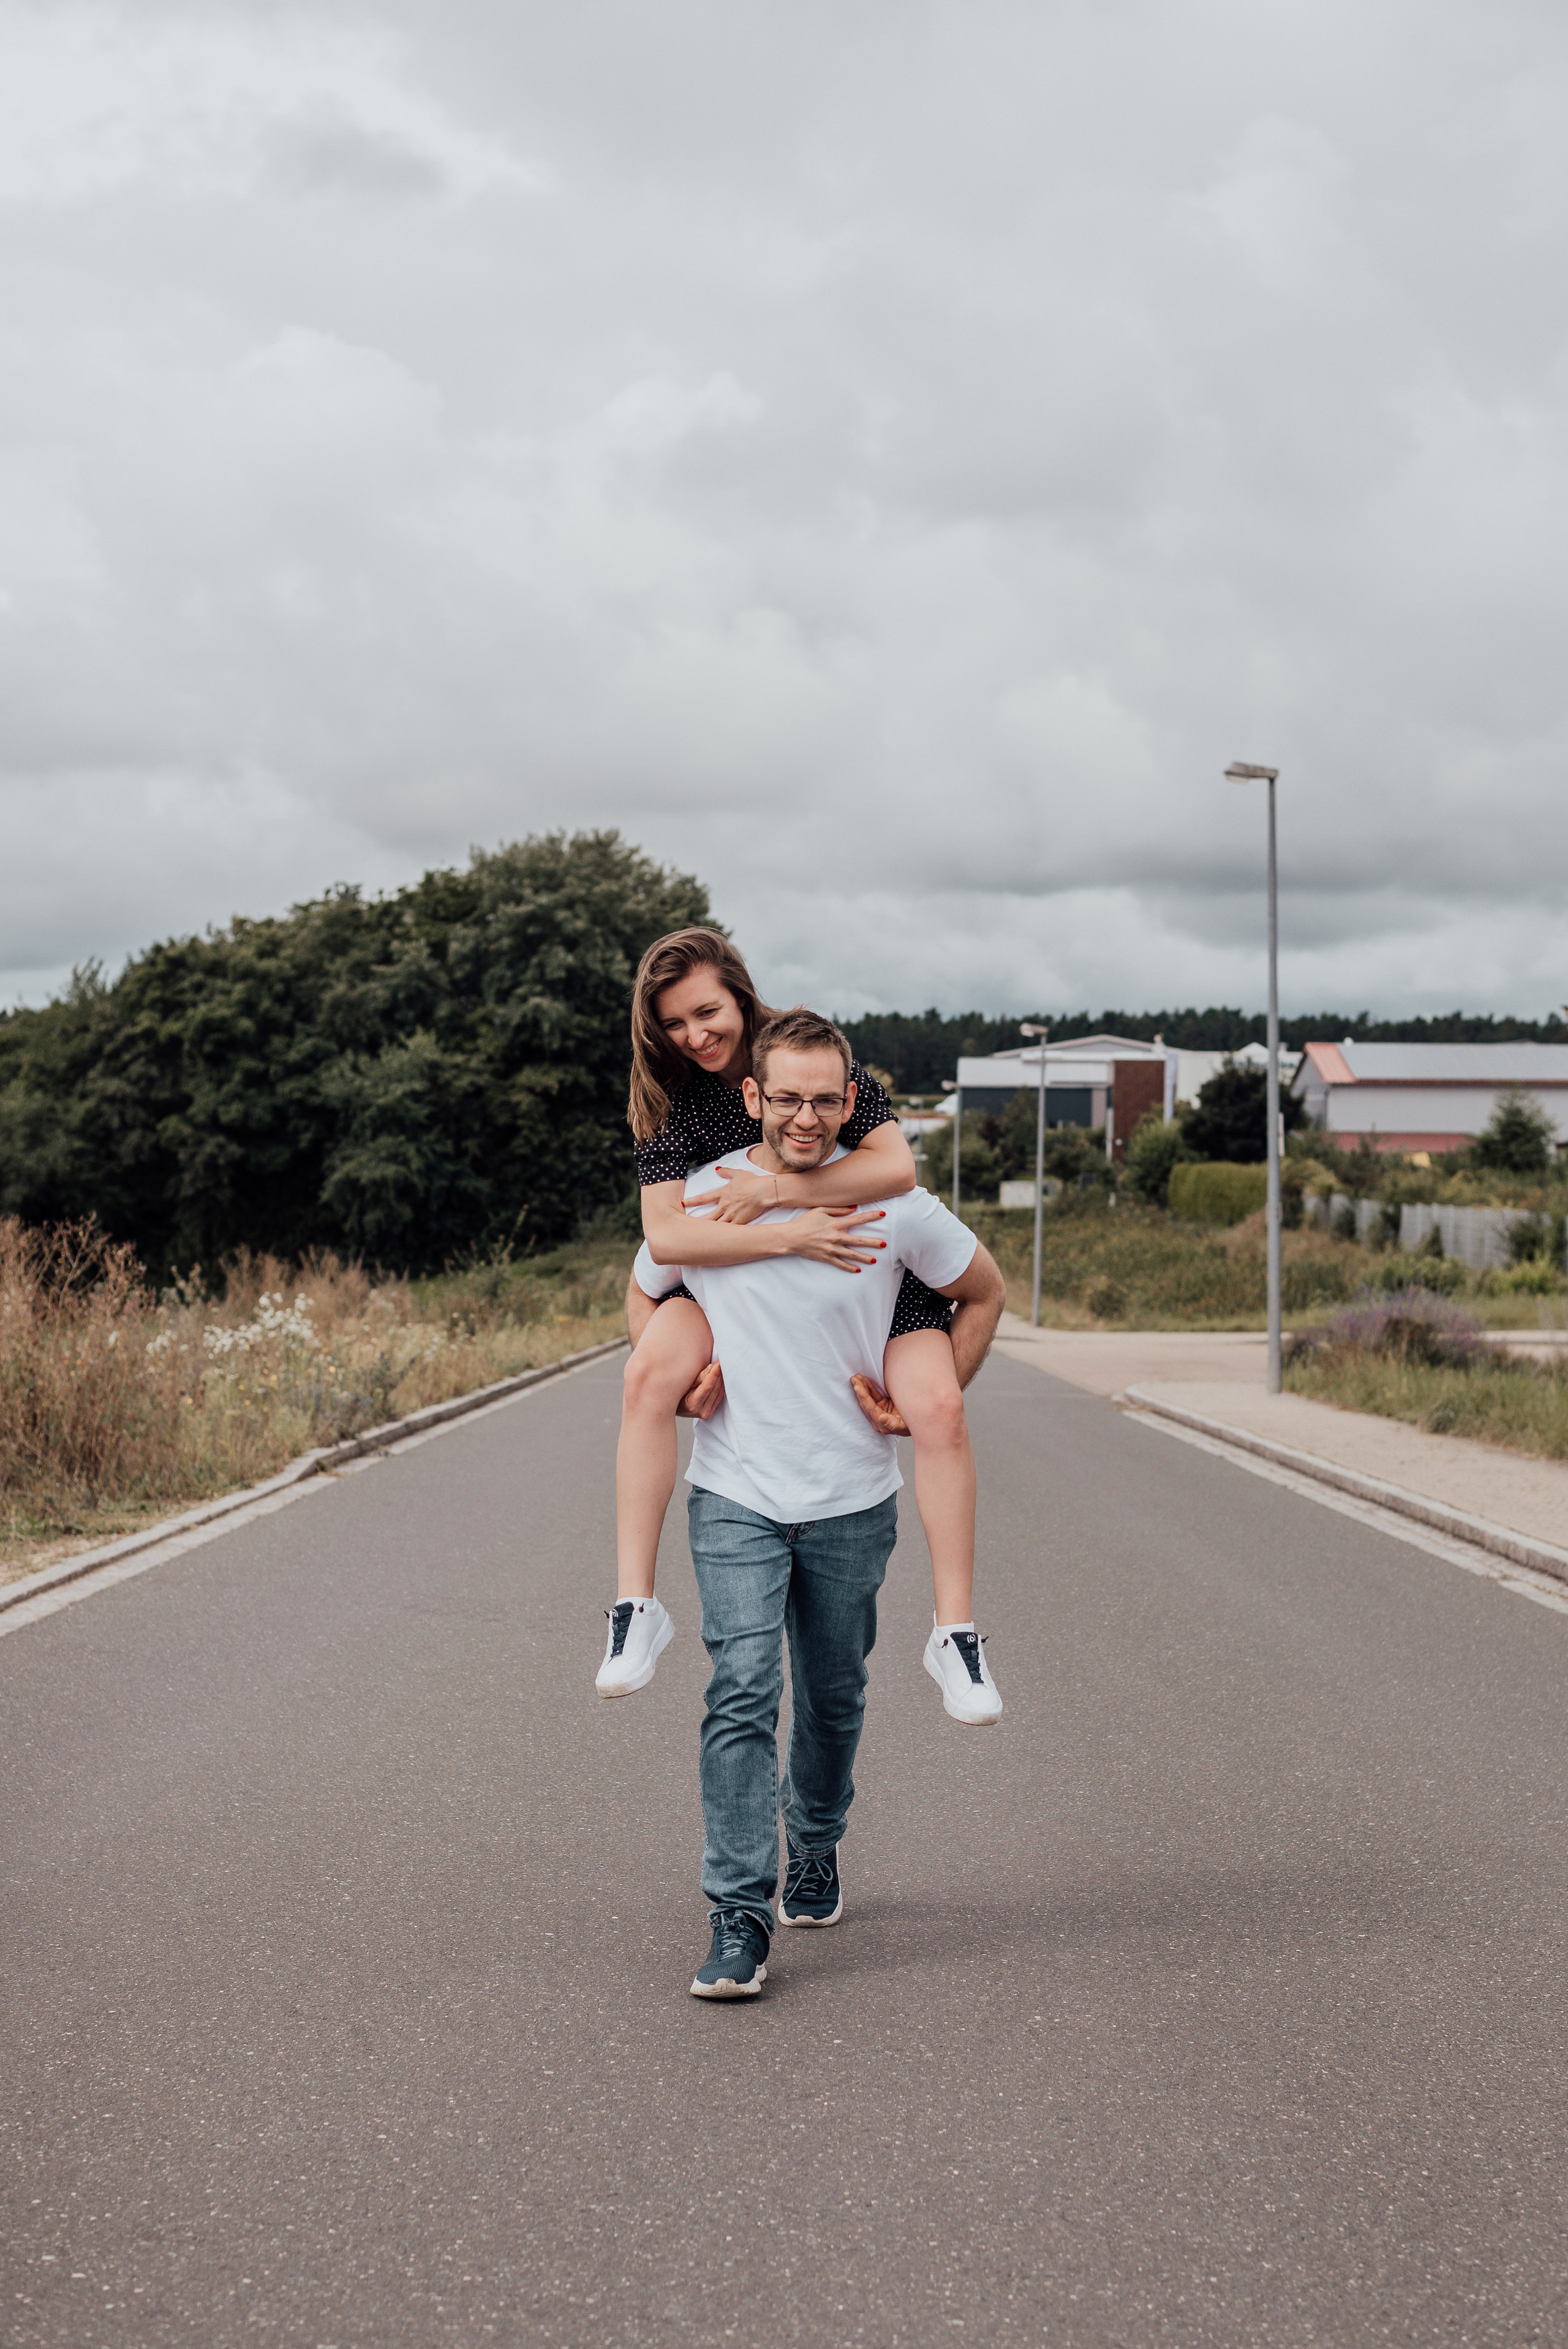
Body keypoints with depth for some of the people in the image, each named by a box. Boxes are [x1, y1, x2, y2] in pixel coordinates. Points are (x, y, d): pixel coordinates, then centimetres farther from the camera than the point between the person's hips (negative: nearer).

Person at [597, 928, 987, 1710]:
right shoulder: (670, 1101, -10)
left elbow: (897, 1166, -25)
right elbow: (664, 1236, -22)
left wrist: (771, 1190, -28)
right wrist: (787, 1236, -32)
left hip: (866, 1271, -1)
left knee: (939, 1410, -26)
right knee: (650, 1372, -28)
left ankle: (955, 1630, -16)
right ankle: (636, 1606, -25)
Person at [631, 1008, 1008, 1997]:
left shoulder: (895, 1206, -7)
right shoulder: (697, 1202, -6)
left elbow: (983, 1293, 10)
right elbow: (644, 1297, 16)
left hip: (853, 1503, 1)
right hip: (736, 1502, -1)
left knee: (834, 1700, 14)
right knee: (743, 1695, -15)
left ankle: (815, 1850, 41)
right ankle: (741, 1919, -14)